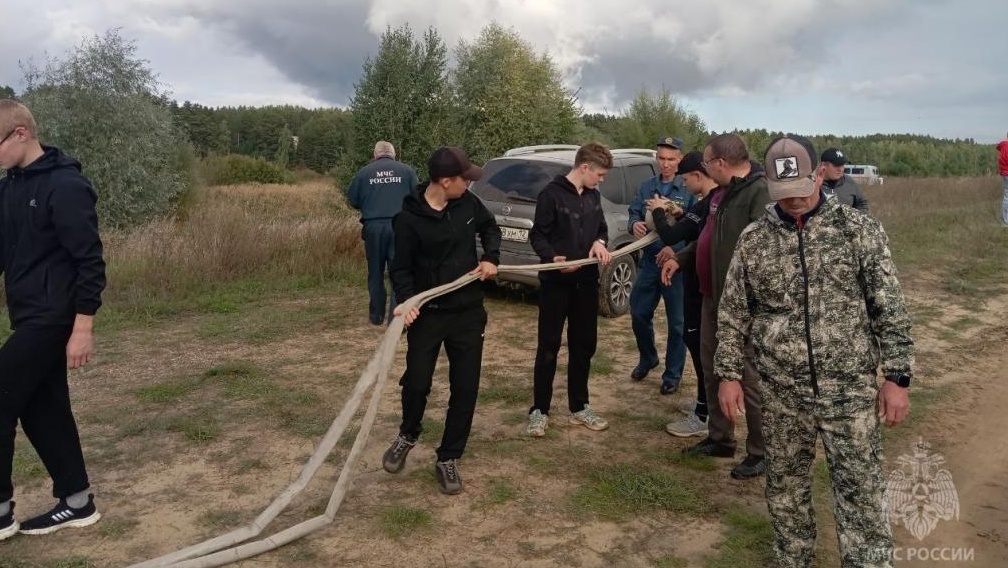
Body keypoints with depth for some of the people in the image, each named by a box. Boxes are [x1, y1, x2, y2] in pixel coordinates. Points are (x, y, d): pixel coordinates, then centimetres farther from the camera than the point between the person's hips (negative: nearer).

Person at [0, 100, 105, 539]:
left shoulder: (65, 186, -15)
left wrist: (83, 328, -19)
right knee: (43, 409, 12)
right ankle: (77, 502, 23)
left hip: (53, 318, -9)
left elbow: (89, 261, -18)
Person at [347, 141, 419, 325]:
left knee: (375, 273, 15)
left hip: (373, 227, 1)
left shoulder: (364, 172, 4)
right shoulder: (407, 171, 2)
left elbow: (353, 200, 8)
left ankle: (377, 315, 24)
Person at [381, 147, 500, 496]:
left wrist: (491, 258, 0)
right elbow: (401, 268, -9)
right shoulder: (409, 218, -15)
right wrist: (406, 301, -26)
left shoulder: (468, 204, -2)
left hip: (468, 312, 4)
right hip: (427, 315, -3)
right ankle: (407, 436, 35)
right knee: (416, 383, 1)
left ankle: (448, 459, 19)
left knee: (465, 388, 3)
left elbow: (490, 227, 17)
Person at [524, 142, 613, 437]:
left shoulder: (593, 196, 9)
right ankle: (539, 410, 12)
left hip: (586, 282, 6)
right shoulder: (552, 194, -11)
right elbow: (537, 236, -10)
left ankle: (579, 407, 25)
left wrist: (599, 242, -6)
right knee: (548, 347, 1)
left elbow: (602, 228, 17)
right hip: (555, 282, -6)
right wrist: (553, 258, -28)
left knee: (584, 346, 12)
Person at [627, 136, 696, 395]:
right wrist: (634, 224, -17)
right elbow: (634, 212, 6)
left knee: (676, 322, 6)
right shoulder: (646, 186, 7)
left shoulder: (689, 190, -9)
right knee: (639, 315, 14)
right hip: (648, 260, 5)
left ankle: (672, 374, 21)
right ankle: (648, 358, 39)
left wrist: (675, 248, -24)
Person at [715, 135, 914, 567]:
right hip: (781, 393, 2)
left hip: (851, 389, -2)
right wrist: (729, 374, 1)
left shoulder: (859, 230, -5)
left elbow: (890, 309, -2)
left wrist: (897, 376, -6)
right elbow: (732, 314, 5)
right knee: (785, 488, 15)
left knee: (862, 496, 3)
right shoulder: (753, 240, 0)